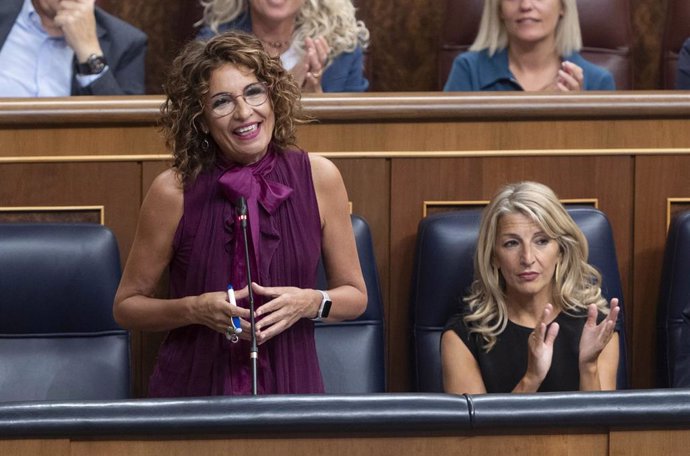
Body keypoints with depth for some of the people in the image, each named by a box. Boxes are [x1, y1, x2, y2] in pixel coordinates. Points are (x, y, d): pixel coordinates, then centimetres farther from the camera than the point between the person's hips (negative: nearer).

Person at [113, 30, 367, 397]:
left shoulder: (319, 177, -7)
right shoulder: (174, 191, -11)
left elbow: (354, 295, 4)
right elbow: (127, 305, -1)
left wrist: (311, 303, -16)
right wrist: (195, 310, -18)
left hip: (290, 386, 1)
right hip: (193, 389, -1)